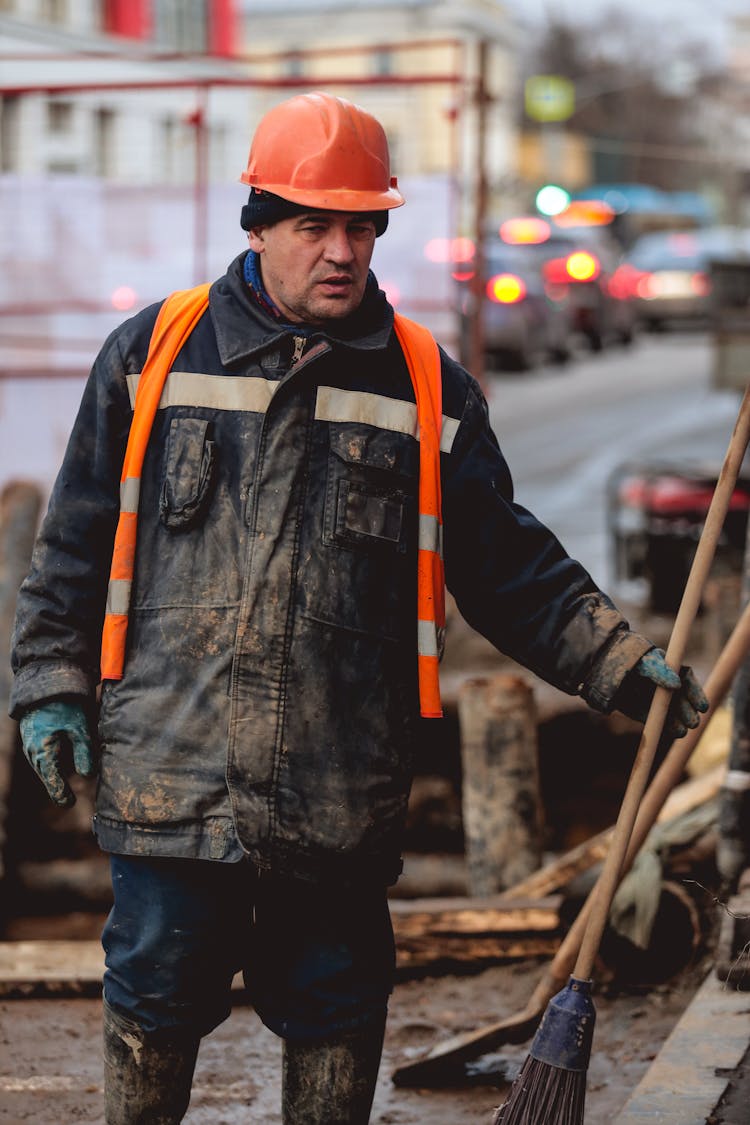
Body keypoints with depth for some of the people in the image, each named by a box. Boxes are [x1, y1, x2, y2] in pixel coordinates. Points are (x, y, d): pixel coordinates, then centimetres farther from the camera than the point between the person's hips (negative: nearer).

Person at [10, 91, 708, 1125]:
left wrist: (620, 662, 4)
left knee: (335, 1008, 9)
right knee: (157, 994, 4)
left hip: (344, 785, 1)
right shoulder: (153, 354, 6)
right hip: (169, 764, -1)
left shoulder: (427, 388, 8)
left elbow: (506, 563, 12)